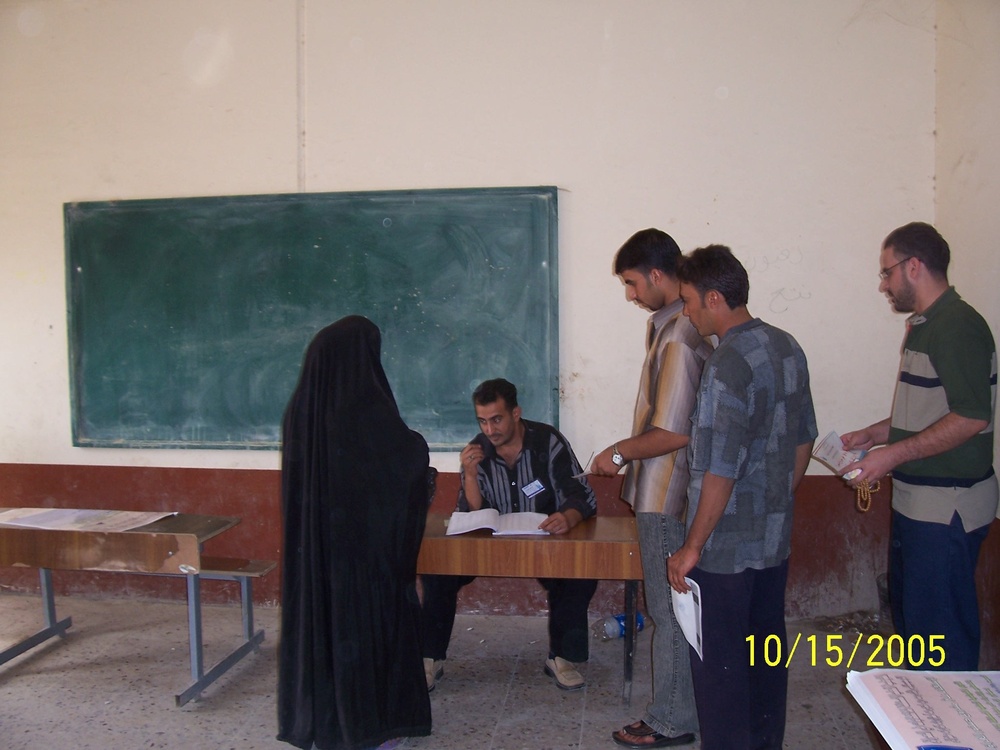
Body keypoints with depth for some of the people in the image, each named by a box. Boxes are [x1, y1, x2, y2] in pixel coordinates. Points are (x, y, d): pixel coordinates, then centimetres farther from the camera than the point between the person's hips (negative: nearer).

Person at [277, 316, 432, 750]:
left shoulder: (299, 412, -3)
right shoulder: (371, 414, -20)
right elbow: (411, 463, -10)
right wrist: (416, 446, 13)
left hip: (311, 544, 6)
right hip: (369, 545, -5)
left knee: (316, 620, 16)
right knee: (371, 622, 9)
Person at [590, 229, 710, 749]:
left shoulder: (678, 339, -22)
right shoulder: (674, 326, 10)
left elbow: (674, 433, -25)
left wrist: (619, 454, -14)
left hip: (667, 496, -10)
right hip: (665, 491, 10)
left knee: (670, 609, 3)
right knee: (673, 605, 19)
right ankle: (678, 708, 32)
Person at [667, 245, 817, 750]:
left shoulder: (728, 365, -22)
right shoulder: (786, 348, 4)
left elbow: (720, 471, -23)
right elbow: (803, 440, 13)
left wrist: (692, 547, -15)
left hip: (727, 547, -9)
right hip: (774, 538, 9)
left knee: (719, 660, 5)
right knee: (766, 648, 20)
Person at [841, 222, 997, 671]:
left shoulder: (957, 326, -17)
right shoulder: (923, 325, 15)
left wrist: (893, 455, -23)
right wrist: (874, 434, 14)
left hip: (947, 509, -11)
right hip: (916, 502, 11)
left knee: (938, 626, -3)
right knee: (907, 608, 21)